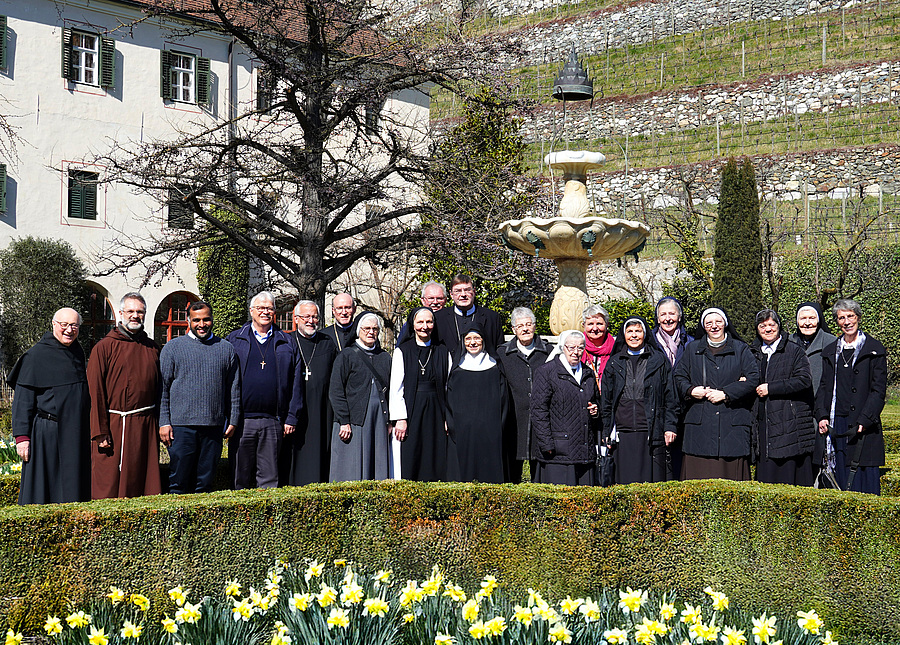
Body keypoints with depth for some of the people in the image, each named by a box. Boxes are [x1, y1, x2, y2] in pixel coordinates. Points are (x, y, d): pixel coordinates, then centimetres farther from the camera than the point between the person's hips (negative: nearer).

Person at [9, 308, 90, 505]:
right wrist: (22, 436, -15)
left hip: (75, 435, 6)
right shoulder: (36, 355, -7)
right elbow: (23, 399, -8)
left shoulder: (77, 353, 12)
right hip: (47, 435, -6)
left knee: (72, 489, 7)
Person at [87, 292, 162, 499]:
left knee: (146, 483, 6)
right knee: (109, 485, -2)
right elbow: (95, 393, -5)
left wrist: (161, 425, 8)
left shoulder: (152, 348, 13)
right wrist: (100, 432, -11)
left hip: (146, 426, 4)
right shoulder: (104, 348, -1)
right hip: (113, 426, -4)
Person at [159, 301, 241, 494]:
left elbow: (234, 388, 15)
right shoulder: (172, 348, 6)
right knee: (179, 482, -3)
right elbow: (163, 388, 4)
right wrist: (164, 422, -4)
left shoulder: (226, 349, 12)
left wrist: (233, 420, 8)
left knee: (205, 482, 5)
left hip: (214, 426, 2)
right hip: (181, 426, -2)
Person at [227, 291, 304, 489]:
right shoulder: (234, 340, 9)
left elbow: (296, 382, 9)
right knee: (240, 478, 4)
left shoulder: (287, 343, 11)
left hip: (273, 422, 1)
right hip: (242, 420, -1)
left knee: (269, 478, 4)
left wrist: (291, 418, 2)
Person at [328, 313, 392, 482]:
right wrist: (344, 422, -12)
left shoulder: (385, 358, 15)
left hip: (379, 423, 4)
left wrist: (390, 422, 7)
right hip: (353, 423, -4)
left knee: (378, 470, 2)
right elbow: (335, 392, -3)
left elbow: (390, 391, 17)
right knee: (352, 473, -4)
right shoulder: (347, 356, 2)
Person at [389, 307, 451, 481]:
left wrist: (449, 418, 2)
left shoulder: (443, 352, 9)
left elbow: (449, 387, 9)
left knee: (436, 465, 0)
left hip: (436, 413, 2)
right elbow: (396, 388, -1)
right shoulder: (402, 352, 3)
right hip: (411, 411, -2)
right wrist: (400, 418, -10)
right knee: (410, 464, -3)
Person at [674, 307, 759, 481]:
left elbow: (753, 379, 0)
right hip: (700, 423, 1)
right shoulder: (693, 350, 15)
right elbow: (679, 377, 14)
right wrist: (691, 390, -7)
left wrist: (725, 394, -8)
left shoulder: (741, 349, 10)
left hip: (732, 423, -1)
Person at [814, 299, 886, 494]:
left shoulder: (874, 350, 1)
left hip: (864, 426, -4)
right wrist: (822, 416, 1)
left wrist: (864, 421, -14)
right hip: (836, 425, 4)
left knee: (864, 476, -6)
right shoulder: (830, 352, 16)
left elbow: (879, 390, -4)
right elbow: (824, 387, 17)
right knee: (840, 477, 4)